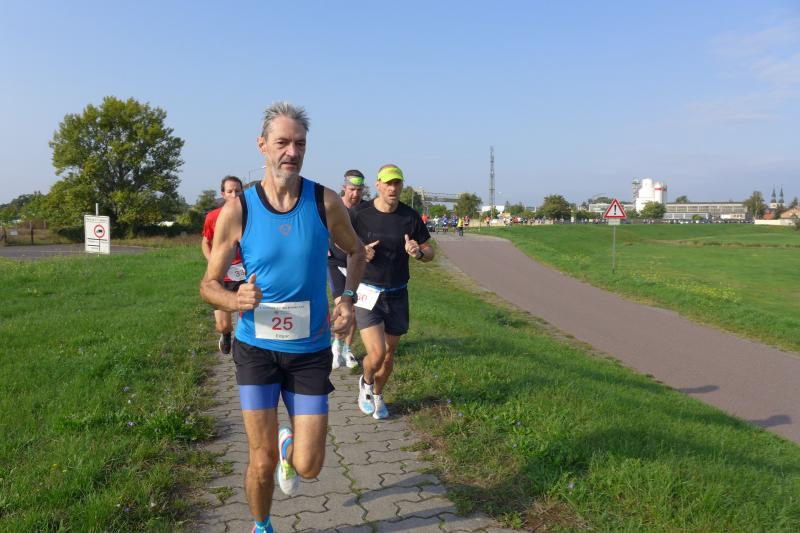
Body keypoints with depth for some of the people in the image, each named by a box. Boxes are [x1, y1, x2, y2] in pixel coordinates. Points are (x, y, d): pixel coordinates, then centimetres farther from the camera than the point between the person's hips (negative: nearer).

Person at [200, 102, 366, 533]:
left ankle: (288, 446, 41)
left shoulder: (326, 202, -7)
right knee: (262, 464, 3)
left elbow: (356, 251, 12)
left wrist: (348, 297, -5)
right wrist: (236, 301, -25)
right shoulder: (237, 210, -10)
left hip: (310, 350, 1)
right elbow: (209, 283, -3)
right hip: (256, 347, -1)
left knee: (308, 466, 2)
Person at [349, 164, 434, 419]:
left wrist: (419, 252, -18)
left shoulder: (410, 217, -2)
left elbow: (430, 252, 6)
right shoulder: (359, 214, -9)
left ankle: (377, 395, 39)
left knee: (389, 354, 12)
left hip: (397, 295, 3)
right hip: (367, 292, -3)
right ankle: (365, 382, 21)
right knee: (376, 353, -14)